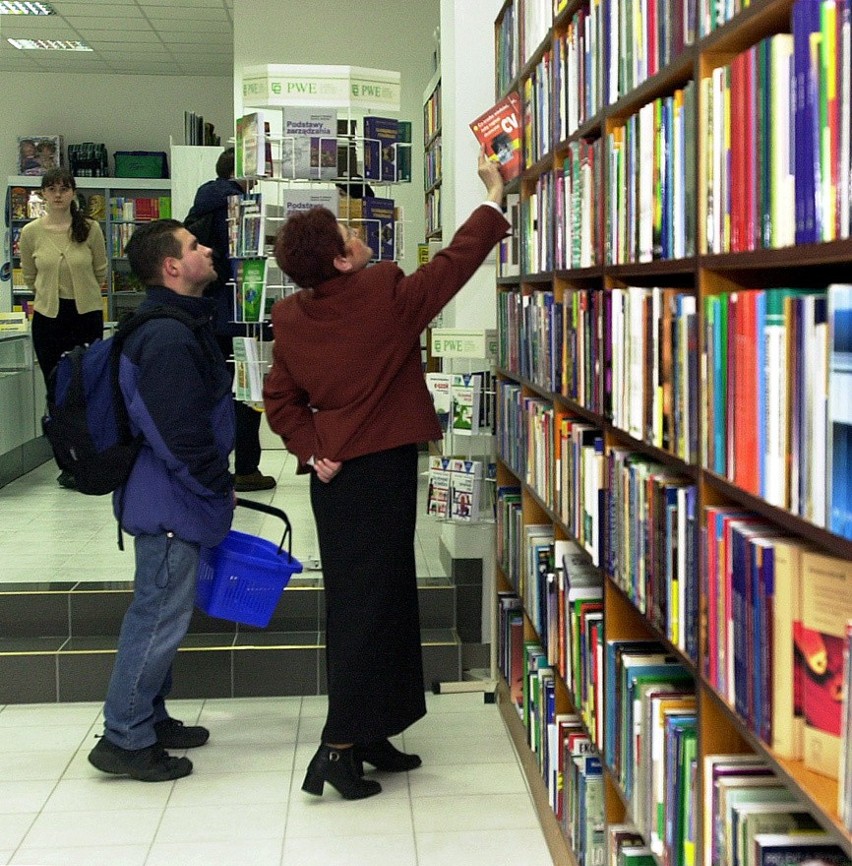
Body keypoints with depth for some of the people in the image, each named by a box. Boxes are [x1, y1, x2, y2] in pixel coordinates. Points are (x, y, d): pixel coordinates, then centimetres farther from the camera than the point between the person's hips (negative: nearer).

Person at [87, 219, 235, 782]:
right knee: (161, 618, -3)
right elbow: (181, 434, -25)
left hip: (170, 497, 11)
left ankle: (149, 719, 32)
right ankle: (125, 739, 8)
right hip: (171, 502, -11)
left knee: (159, 612, 19)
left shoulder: (182, 323, 12)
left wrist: (217, 484, 18)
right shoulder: (167, 337, -23)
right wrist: (220, 486, -11)